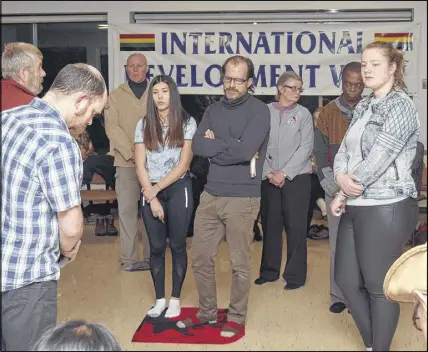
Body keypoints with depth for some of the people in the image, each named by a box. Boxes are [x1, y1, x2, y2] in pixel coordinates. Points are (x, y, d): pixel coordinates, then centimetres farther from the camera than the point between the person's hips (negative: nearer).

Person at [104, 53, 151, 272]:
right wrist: (131, 153, -12)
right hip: (126, 162, -1)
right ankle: (128, 259, 3)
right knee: (127, 209, -2)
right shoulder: (116, 96, 9)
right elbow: (112, 127, -1)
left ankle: (151, 257, 12)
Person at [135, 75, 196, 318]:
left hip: (178, 190, -2)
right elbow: (140, 165, 0)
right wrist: (152, 196, -8)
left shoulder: (187, 123, -3)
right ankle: (160, 299, 17)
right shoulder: (144, 124, 4)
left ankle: (175, 299, 15)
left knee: (177, 246, 4)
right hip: (150, 192, 2)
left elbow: (184, 164, -8)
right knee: (156, 247, 6)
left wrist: (157, 188, -12)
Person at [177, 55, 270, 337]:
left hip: (242, 198, -5)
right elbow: (197, 146, -3)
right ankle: (207, 312, 32)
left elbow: (245, 150, -20)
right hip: (210, 195, 6)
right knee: (200, 258, 13)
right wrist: (230, 146, -14)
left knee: (240, 264, 7)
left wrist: (215, 146, -7)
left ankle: (237, 319, 25)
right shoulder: (213, 110, 10)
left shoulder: (259, 110, -7)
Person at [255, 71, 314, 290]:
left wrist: (285, 172, -12)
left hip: (297, 177, -1)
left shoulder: (303, 114, 2)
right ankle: (269, 271, 21)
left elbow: (306, 147, -5)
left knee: (295, 227, 1)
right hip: (270, 178, 2)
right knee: (270, 225, 9)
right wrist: (268, 172, -10)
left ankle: (295, 275, 9)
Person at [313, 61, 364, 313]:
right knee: (338, 245, 2)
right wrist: (332, 186, -7)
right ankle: (339, 296, 10)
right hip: (337, 190, 0)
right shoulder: (328, 113, 6)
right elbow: (320, 153, 2)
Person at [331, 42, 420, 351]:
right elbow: (345, 149, 9)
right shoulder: (363, 107, 13)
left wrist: (343, 194, -9)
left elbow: (378, 159, -17)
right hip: (356, 206, 8)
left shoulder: (401, 106, -10)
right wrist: (341, 176, -13)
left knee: (379, 286, 2)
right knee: (346, 278, 14)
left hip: (386, 207, -8)